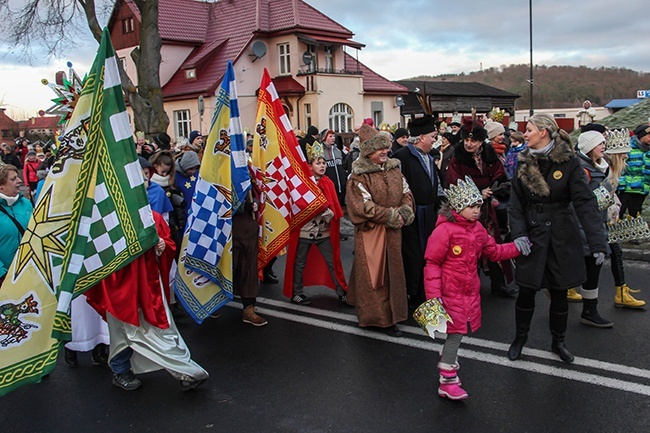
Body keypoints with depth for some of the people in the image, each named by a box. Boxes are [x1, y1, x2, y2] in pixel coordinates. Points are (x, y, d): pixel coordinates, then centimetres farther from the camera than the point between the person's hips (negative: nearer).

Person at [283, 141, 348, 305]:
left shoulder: (328, 183, 5)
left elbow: (334, 206, 2)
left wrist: (329, 213, -17)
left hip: (324, 231, 3)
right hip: (305, 230, -3)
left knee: (332, 262, 6)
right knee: (299, 264, 9)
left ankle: (342, 292, 15)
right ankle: (296, 293, 22)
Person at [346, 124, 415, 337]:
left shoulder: (394, 169, 8)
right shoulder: (359, 175, -12)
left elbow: (406, 193, 9)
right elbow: (365, 206, -18)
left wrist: (404, 213, -11)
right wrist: (392, 216, -17)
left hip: (392, 231, 7)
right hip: (370, 232, -6)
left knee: (392, 271, 15)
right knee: (373, 274, 1)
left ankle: (392, 310, 30)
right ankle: (380, 317, 11)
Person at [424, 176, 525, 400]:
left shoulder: (478, 229, 6)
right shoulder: (444, 230, -18)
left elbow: (494, 251, 22)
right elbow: (432, 263, -16)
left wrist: (516, 247, 11)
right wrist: (433, 295, -19)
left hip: (470, 291, 7)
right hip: (450, 291, -7)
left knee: (458, 331, 15)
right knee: (456, 332, -4)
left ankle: (447, 361, 38)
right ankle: (448, 381, 8)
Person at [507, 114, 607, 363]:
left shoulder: (568, 163, -8)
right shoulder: (524, 164, 2)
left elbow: (585, 202, -13)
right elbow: (516, 205, 1)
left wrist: (597, 241, -20)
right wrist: (519, 234, -14)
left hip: (562, 238, -1)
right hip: (532, 236, 2)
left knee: (559, 293, 10)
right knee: (526, 292, 4)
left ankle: (558, 342, 31)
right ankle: (520, 338, 26)